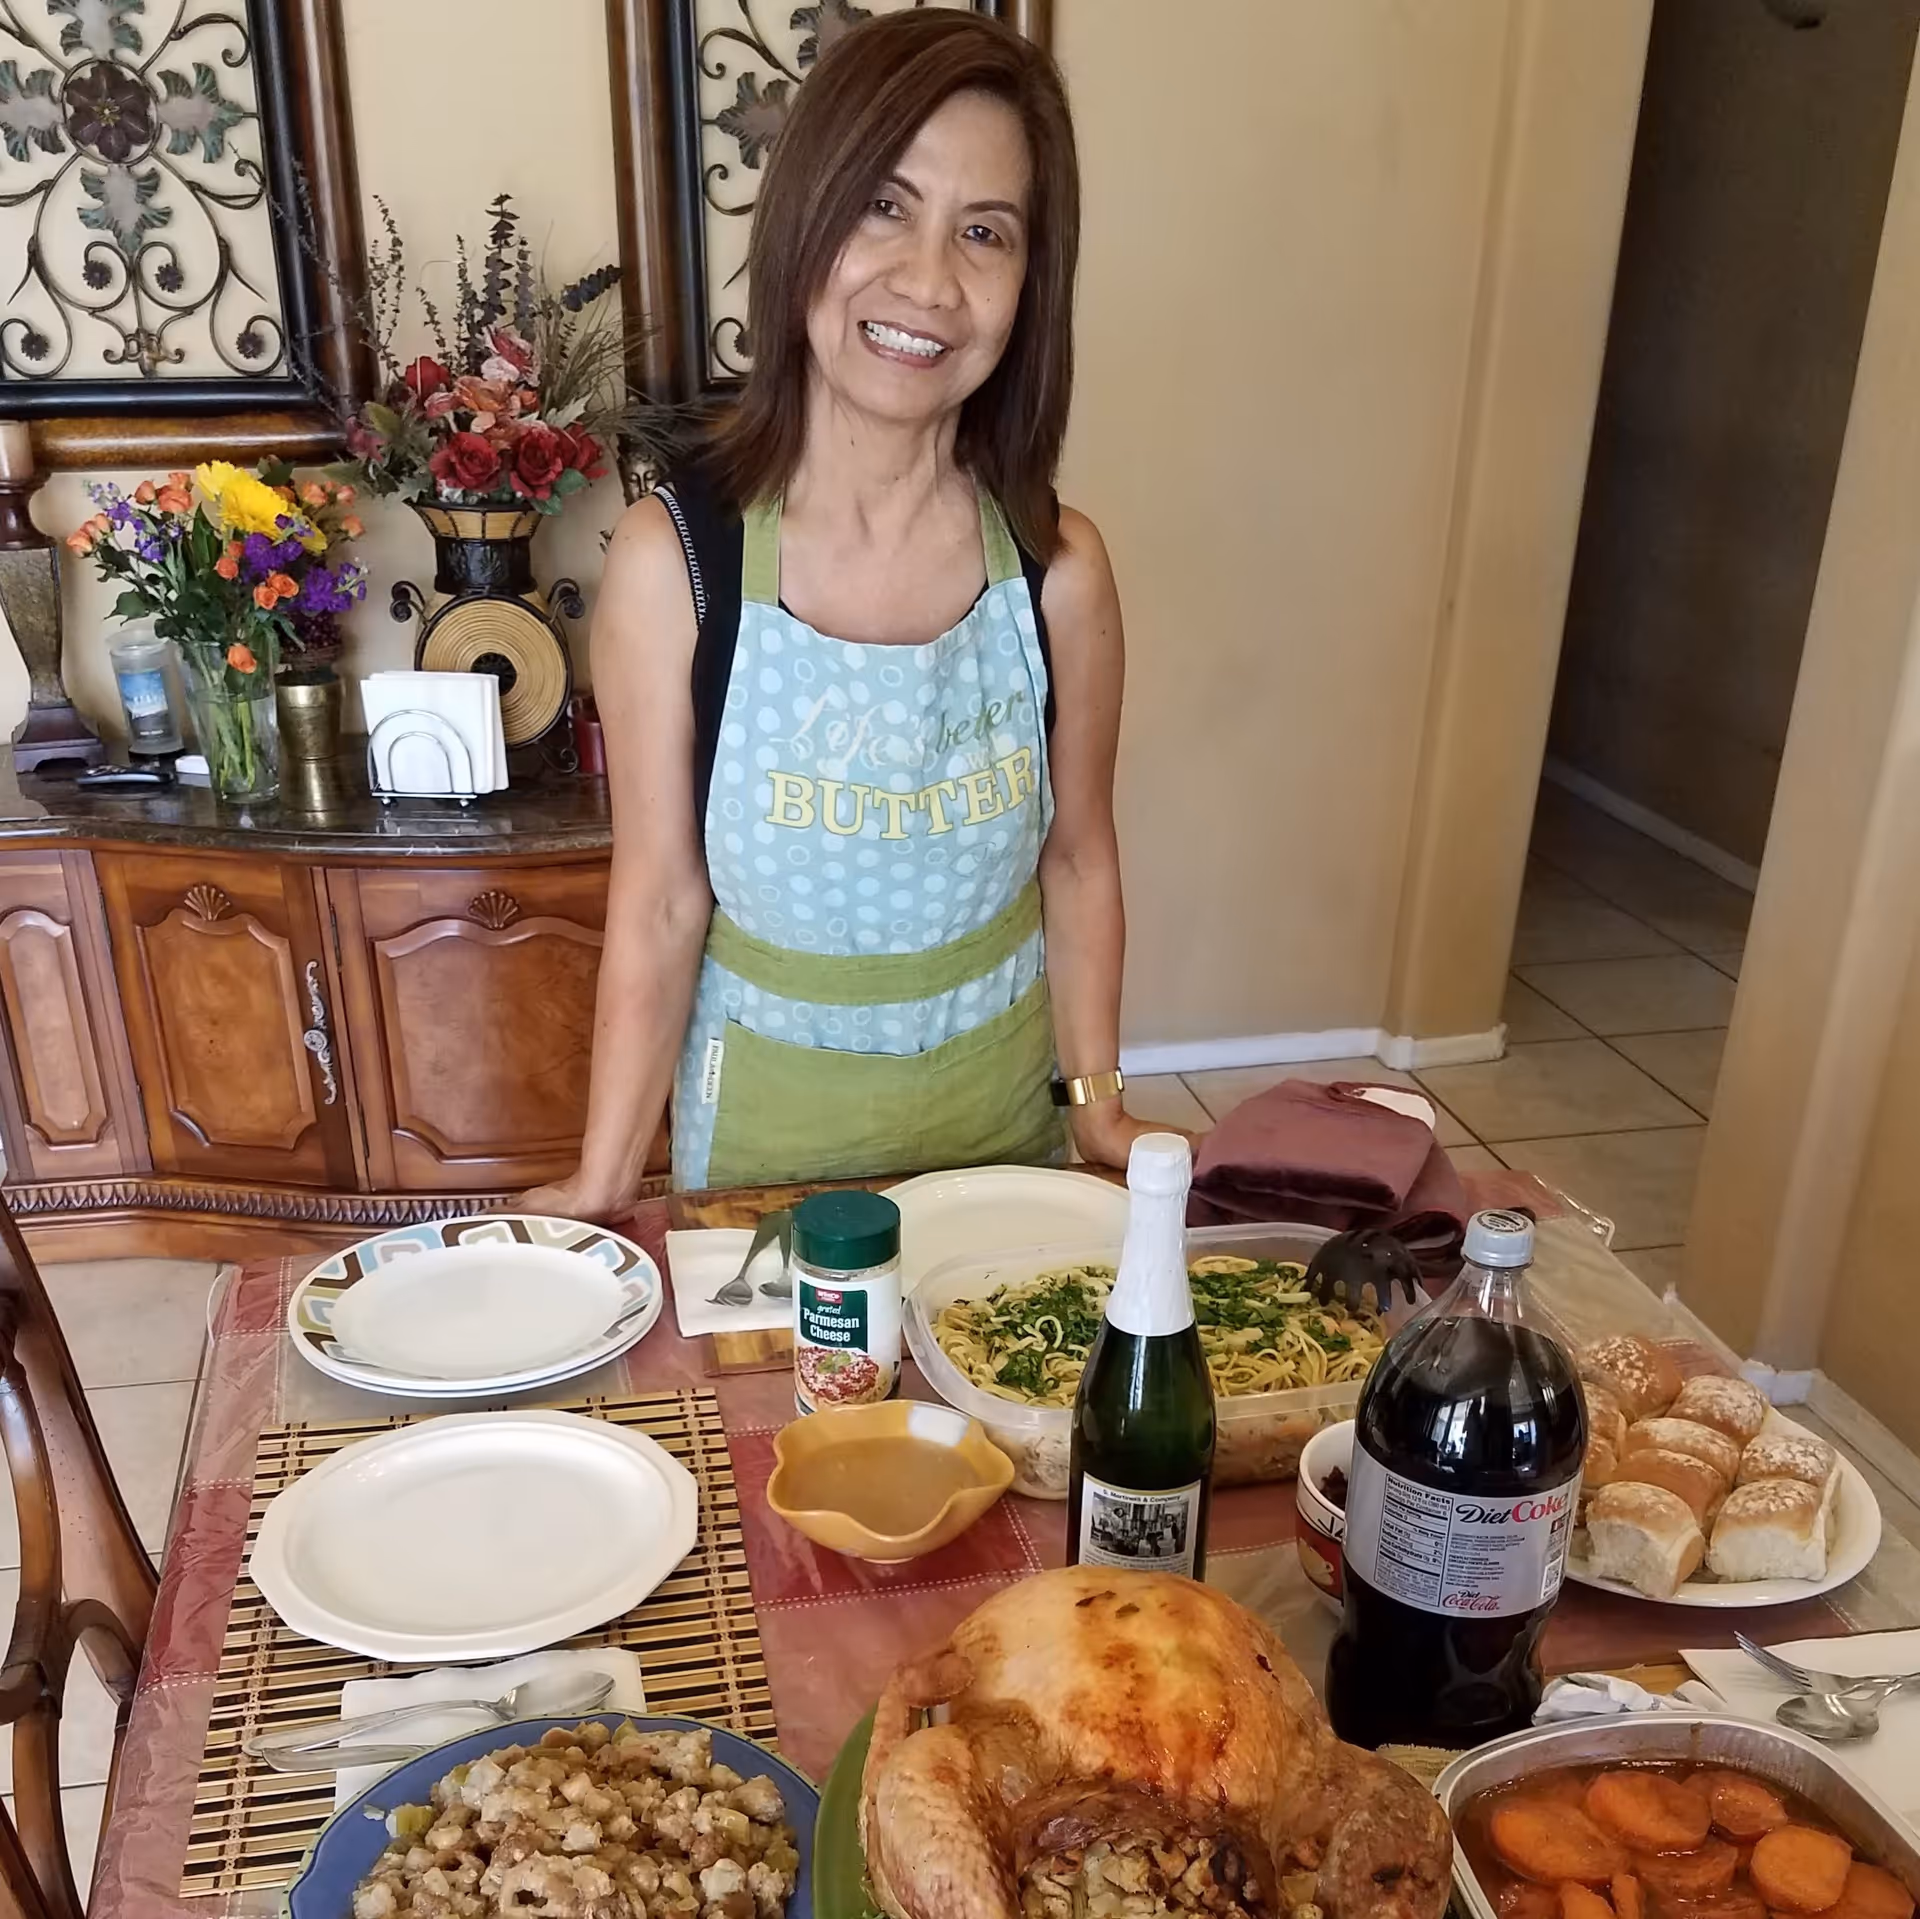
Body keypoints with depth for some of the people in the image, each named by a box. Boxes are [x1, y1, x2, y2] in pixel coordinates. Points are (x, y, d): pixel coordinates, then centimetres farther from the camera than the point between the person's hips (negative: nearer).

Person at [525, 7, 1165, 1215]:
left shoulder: (1058, 567, -13)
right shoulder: (673, 556, -18)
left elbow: (1076, 859, -1)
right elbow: (660, 902, -13)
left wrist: (1096, 1098, -3)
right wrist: (603, 1185, -12)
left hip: (1001, 1108, 2)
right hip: (766, 1118, -1)